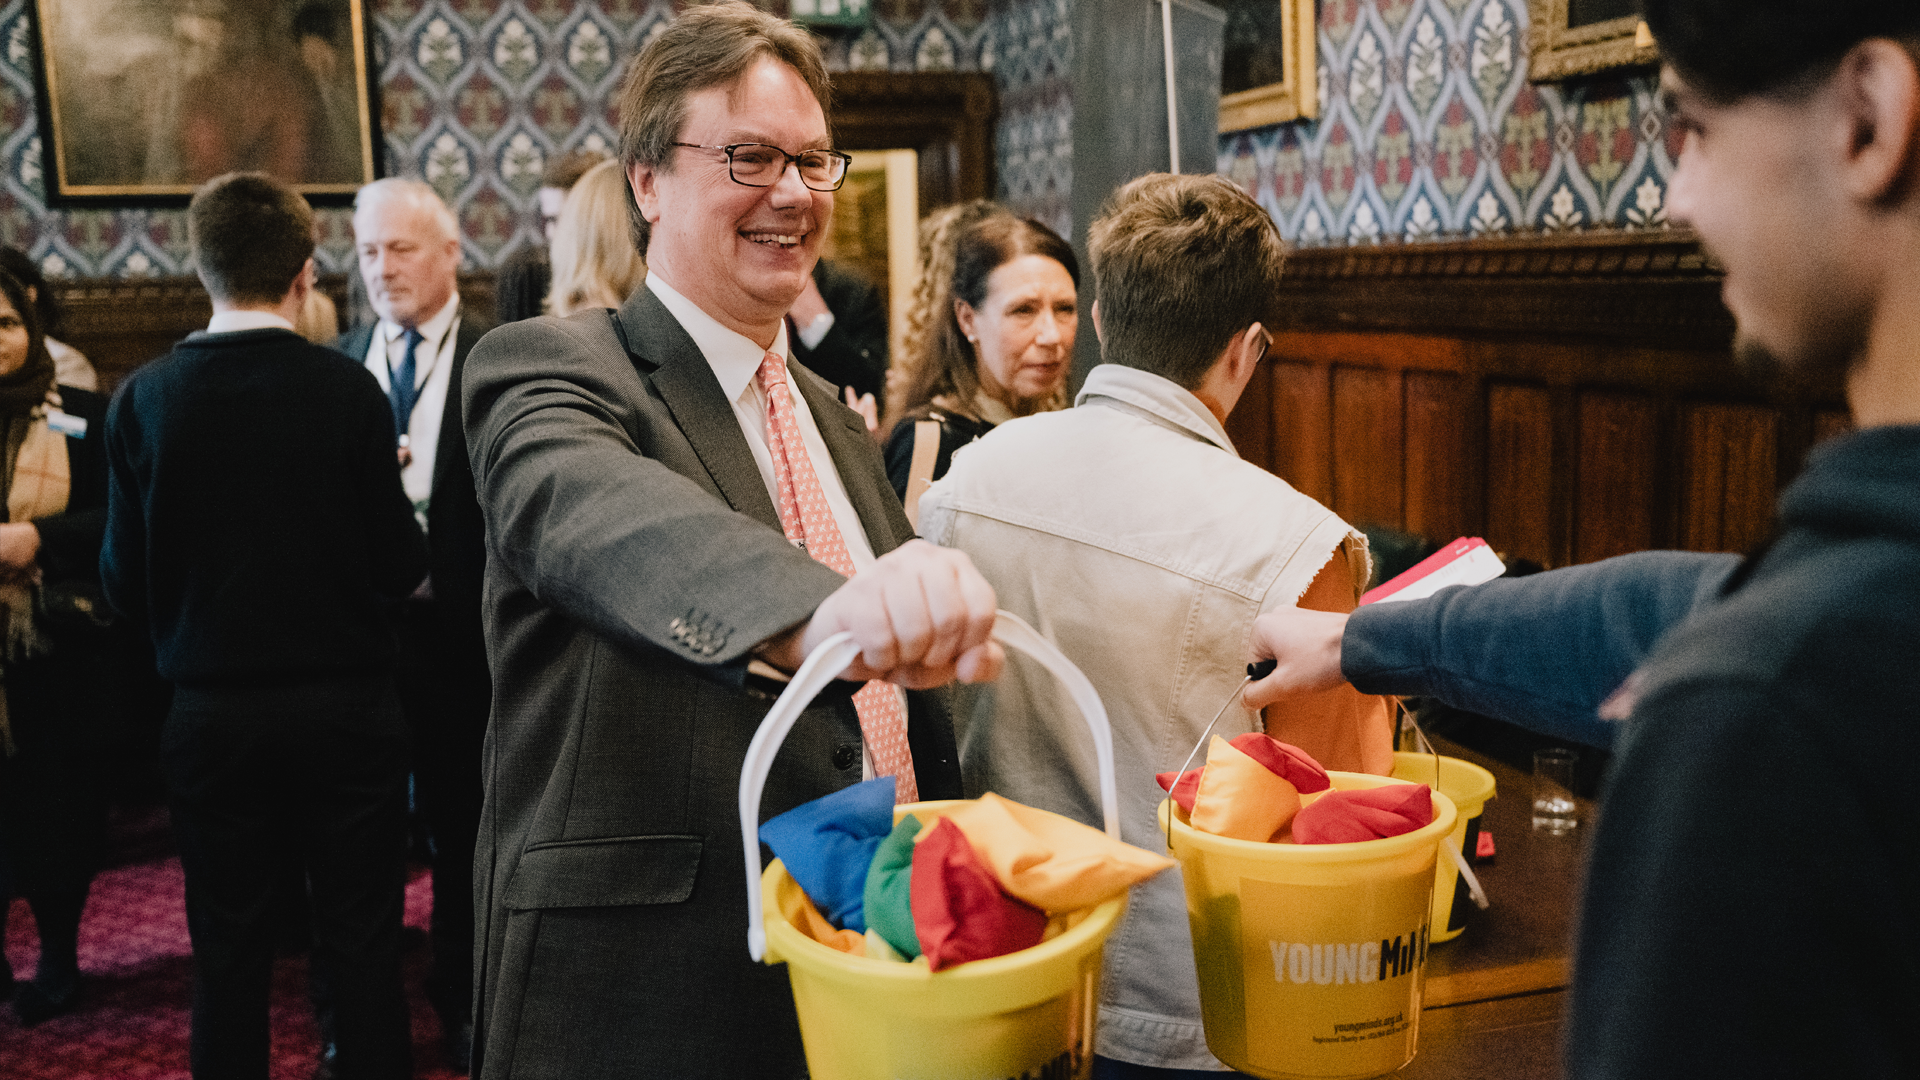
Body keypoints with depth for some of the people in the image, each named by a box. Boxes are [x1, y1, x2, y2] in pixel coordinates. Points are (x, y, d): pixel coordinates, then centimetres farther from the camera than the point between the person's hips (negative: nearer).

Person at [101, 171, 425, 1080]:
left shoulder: (142, 398, -5)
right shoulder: (346, 388, -12)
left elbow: (124, 584, -2)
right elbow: (401, 566, -10)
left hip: (211, 717, 2)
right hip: (345, 705, -2)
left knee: (228, 949, 14)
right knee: (362, 945, 10)